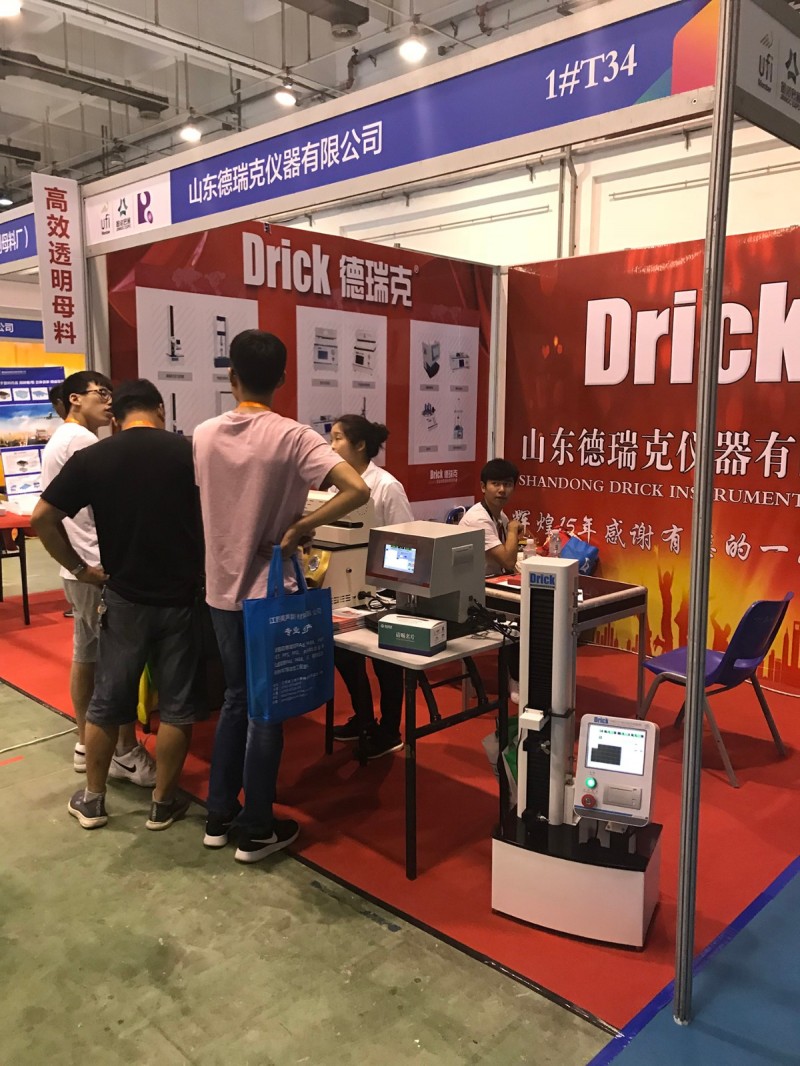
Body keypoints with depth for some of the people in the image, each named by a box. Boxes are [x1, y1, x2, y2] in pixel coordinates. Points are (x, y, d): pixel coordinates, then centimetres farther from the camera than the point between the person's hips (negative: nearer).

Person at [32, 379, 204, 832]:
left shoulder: (91, 458, -3)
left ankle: (93, 800, 29)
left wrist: (77, 567, 5)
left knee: (108, 703, 15)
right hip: (181, 596, -1)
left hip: (123, 598, 2)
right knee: (176, 705, 11)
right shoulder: (190, 451, -7)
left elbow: (43, 518, -4)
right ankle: (164, 803, 21)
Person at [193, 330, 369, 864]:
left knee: (235, 699, 20)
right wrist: (300, 527, -16)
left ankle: (219, 816, 30)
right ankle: (256, 831, 20)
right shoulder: (292, 437, -14)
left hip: (222, 588, 5)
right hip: (270, 590, -5)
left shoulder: (204, 435, 1)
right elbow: (357, 490, -26)